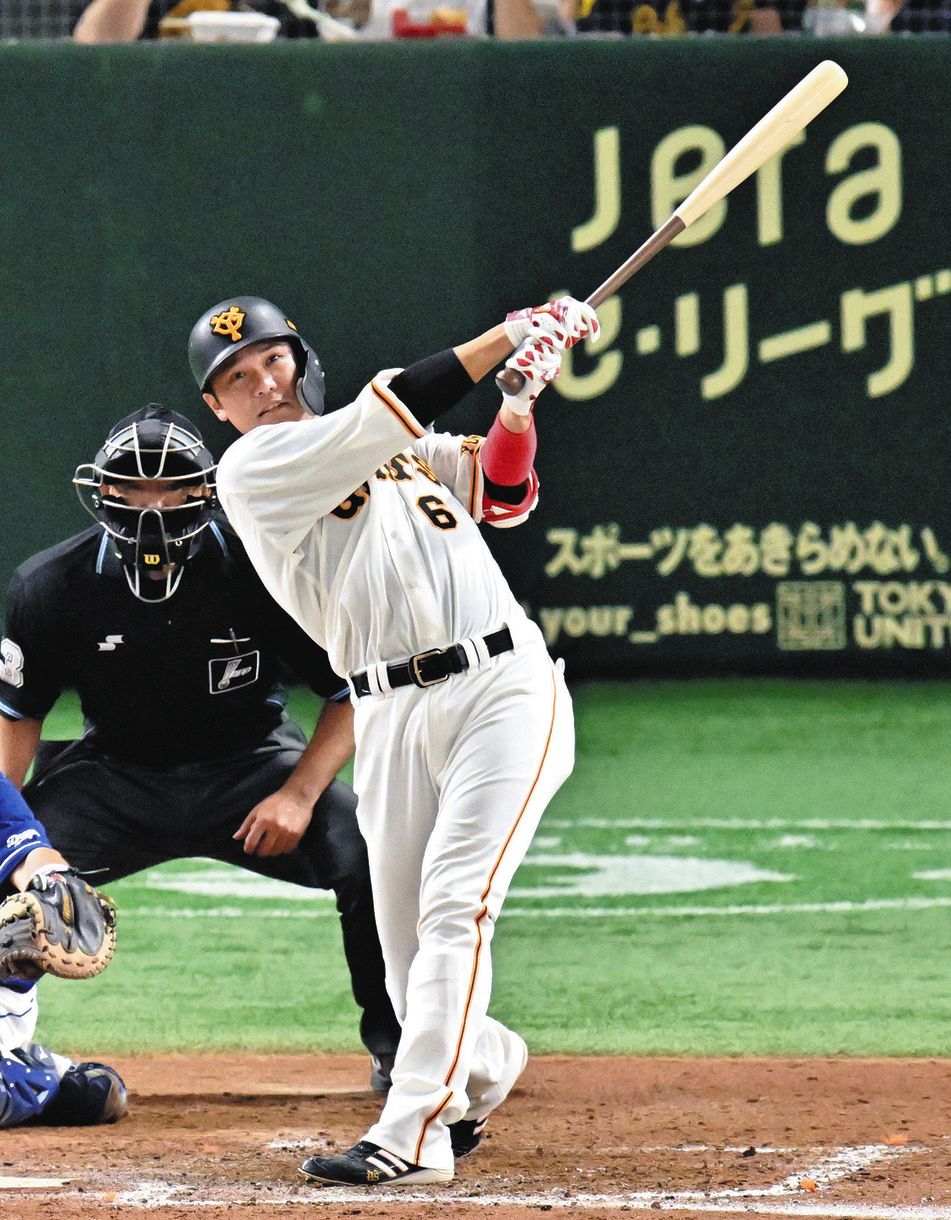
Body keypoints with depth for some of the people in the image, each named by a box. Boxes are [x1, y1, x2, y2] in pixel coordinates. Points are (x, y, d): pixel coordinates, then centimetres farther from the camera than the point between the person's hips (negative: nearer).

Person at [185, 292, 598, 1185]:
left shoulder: (404, 450, 18)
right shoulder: (252, 471, 1)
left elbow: (503, 493, 15)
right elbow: (390, 409, -8)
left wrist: (521, 397, -1)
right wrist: (508, 335, -5)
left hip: (504, 686, 1)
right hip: (391, 716, -1)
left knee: (454, 907, -14)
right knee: (407, 944, 2)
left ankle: (413, 1133, -19)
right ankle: (485, 1065, 34)